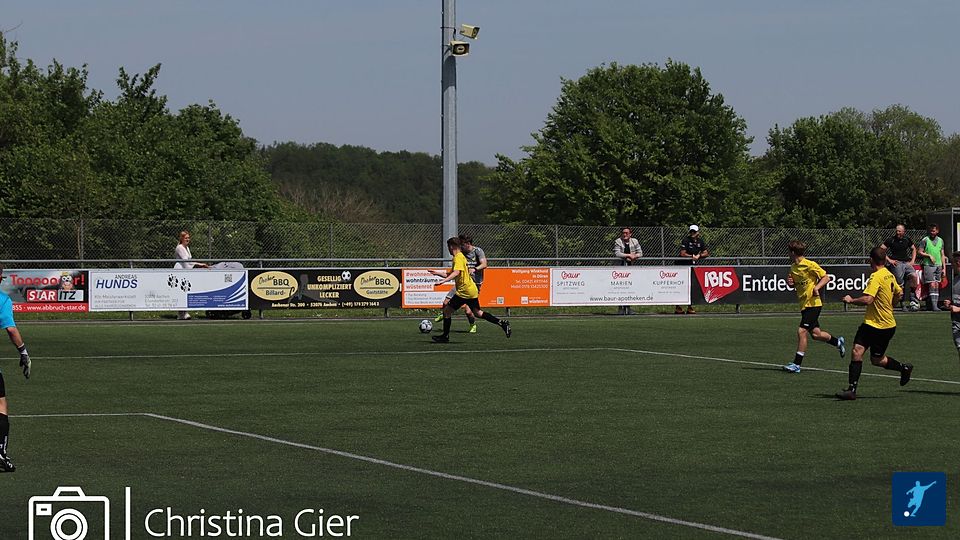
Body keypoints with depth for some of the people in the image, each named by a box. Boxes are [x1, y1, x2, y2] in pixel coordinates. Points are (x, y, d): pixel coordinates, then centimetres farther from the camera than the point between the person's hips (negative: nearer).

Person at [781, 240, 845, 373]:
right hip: (804, 304, 8)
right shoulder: (793, 267, 10)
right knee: (816, 334, 12)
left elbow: (826, 277, -9)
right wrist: (790, 282, 0)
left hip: (813, 303, -8)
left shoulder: (810, 265, -13)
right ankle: (838, 342, 37)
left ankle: (796, 364, -13)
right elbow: (795, 285, 23)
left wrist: (816, 287, -23)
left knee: (802, 331, -14)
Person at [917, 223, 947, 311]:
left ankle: (936, 304, 5)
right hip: (928, 265, -5)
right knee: (932, 285, -13)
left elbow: (942, 255, 16)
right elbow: (920, 252, 1)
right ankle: (933, 305, -17)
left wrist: (944, 268, 12)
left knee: (937, 286, 3)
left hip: (938, 265, 5)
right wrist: (929, 255, -15)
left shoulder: (940, 240, 14)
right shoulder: (925, 240, 1)